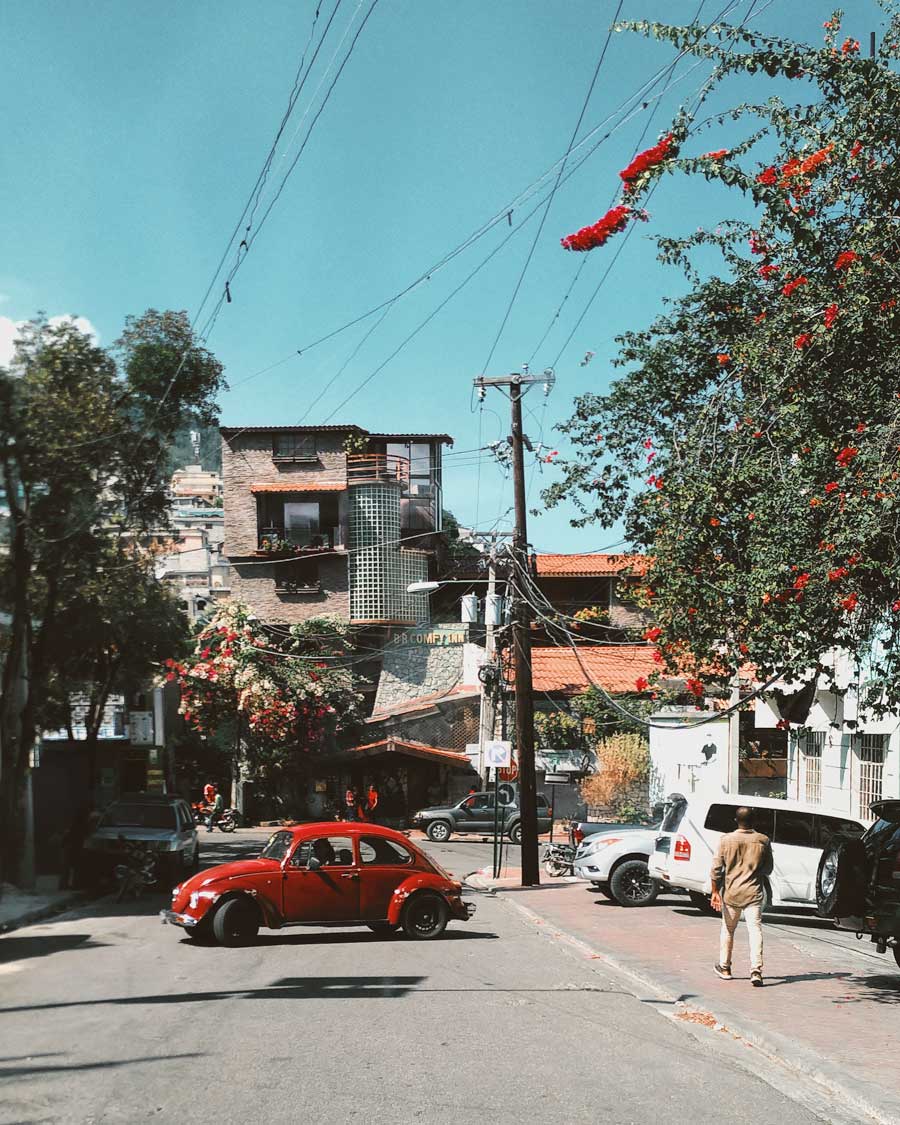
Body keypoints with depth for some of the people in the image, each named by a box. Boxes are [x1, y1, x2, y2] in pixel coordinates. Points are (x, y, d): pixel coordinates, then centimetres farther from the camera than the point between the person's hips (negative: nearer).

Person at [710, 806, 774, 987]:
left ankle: (724, 968, 28)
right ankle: (756, 970, -18)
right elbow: (768, 869, 5)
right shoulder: (763, 841, -4)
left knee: (728, 930, 17)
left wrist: (715, 892, 1)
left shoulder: (726, 840, -5)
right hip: (754, 893, -1)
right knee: (755, 930, -5)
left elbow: (716, 869, -6)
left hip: (730, 892, 1)